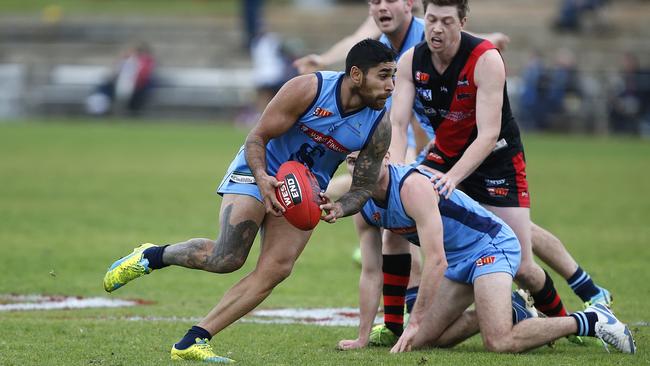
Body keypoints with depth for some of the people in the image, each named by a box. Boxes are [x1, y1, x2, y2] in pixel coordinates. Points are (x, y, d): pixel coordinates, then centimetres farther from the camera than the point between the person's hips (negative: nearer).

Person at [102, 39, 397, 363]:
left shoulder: (380, 126, -13)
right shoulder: (307, 89, -24)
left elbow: (364, 187, -3)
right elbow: (257, 137, -15)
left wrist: (339, 209, -25)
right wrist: (262, 178, -34)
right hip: (259, 171, -4)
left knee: (277, 269, -16)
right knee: (227, 258, -19)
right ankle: (151, 256, 10)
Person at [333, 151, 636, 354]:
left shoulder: (413, 186, -26)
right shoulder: (364, 208, 1)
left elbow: (436, 261, -29)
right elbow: (371, 274, 8)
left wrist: (415, 322, -27)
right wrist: (362, 338, 6)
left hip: (491, 246, -9)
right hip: (459, 261, 9)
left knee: (499, 343, -25)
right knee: (425, 339, 8)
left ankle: (589, 321, -10)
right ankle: (511, 314, 22)